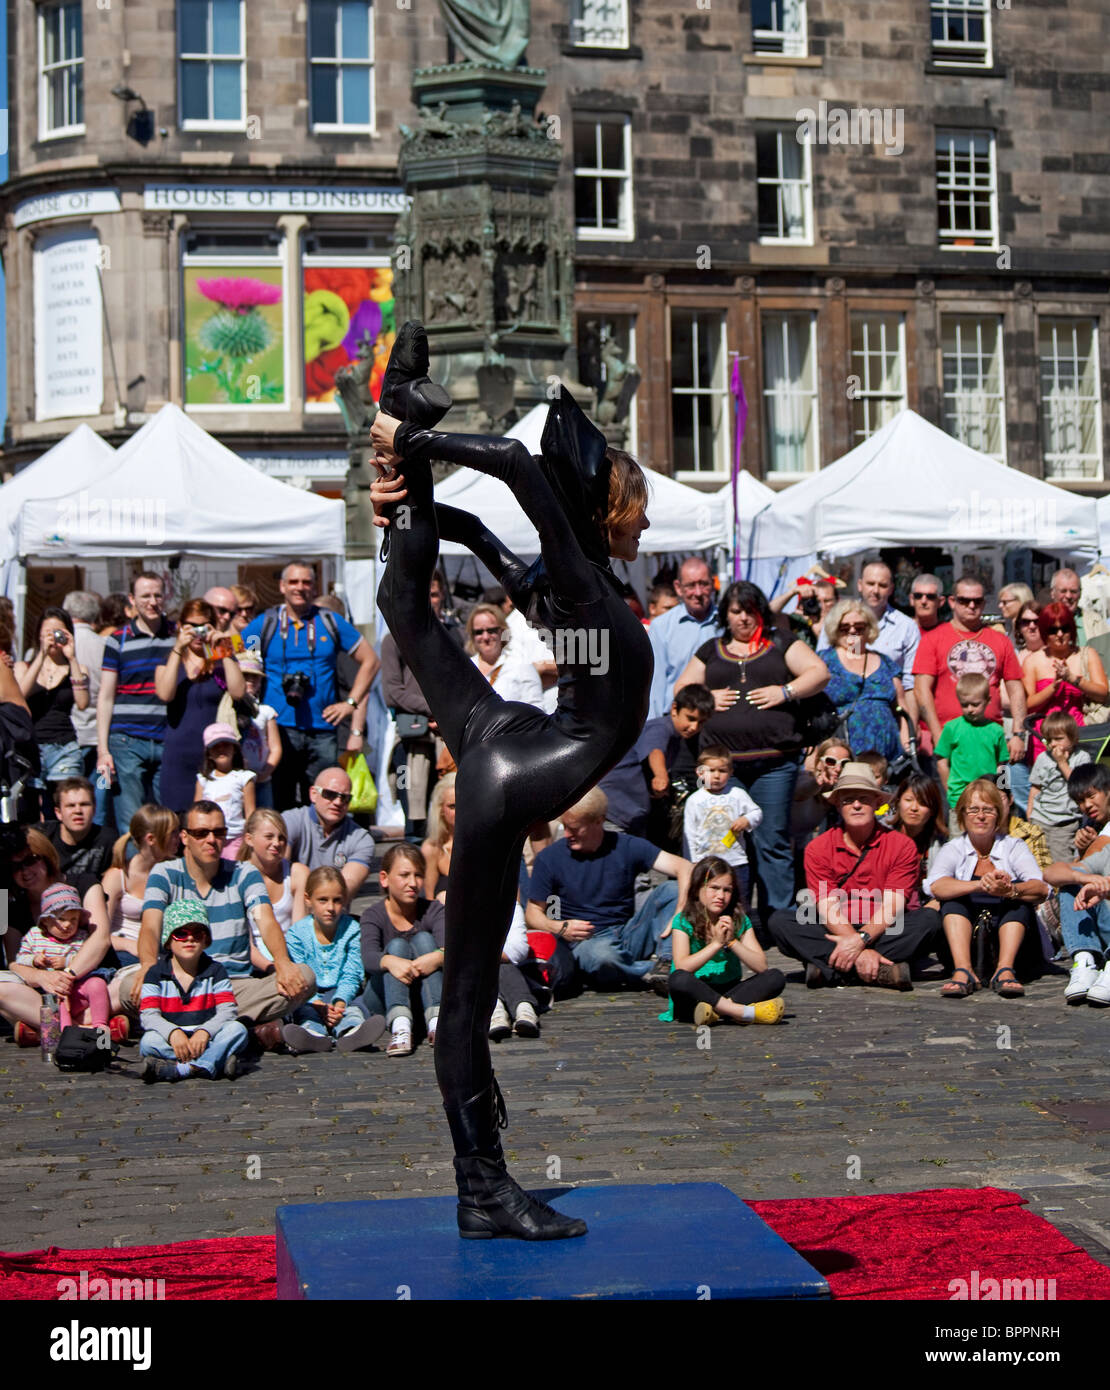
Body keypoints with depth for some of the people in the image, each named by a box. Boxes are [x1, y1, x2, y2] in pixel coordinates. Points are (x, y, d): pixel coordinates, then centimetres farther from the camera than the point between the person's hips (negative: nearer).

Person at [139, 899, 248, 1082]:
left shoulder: (215, 971, 9)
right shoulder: (156, 973, 7)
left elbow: (228, 1010, -3)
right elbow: (149, 1015, -5)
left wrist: (204, 1031, -23)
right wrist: (173, 1032, -26)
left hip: (205, 1040, 1)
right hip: (171, 1042, -1)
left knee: (237, 1030, -25)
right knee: (149, 1041, -31)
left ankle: (180, 1069, -39)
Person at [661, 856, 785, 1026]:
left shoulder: (740, 921, 5)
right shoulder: (684, 921, -3)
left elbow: (761, 966, -3)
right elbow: (681, 967, -18)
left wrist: (732, 941, -14)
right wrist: (716, 943, -18)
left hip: (729, 991, 3)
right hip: (696, 994, -3)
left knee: (776, 978, -17)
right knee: (679, 979, -36)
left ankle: (717, 1011, -33)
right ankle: (747, 1012, -35)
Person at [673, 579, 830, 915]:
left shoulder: (781, 645, 13)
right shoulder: (711, 651, 20)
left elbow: (820, 673, 5)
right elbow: (680, 690, 20)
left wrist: (785, 691, -8)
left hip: (774, 762, -2)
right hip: (722, 764, 2)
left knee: (773, 842, -3)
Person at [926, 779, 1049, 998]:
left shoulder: (1014, 847, 3)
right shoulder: (953, 850, 3)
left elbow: (1042, 889, -16)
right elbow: (936, 886, -20)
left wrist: (1008, 891, -38)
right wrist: (979, 885, -38)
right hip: (963, 939, 0)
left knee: (1019, 891, -22)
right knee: (954, 895, -22)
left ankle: (1005, 970, -37)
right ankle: (963, 971, -38)